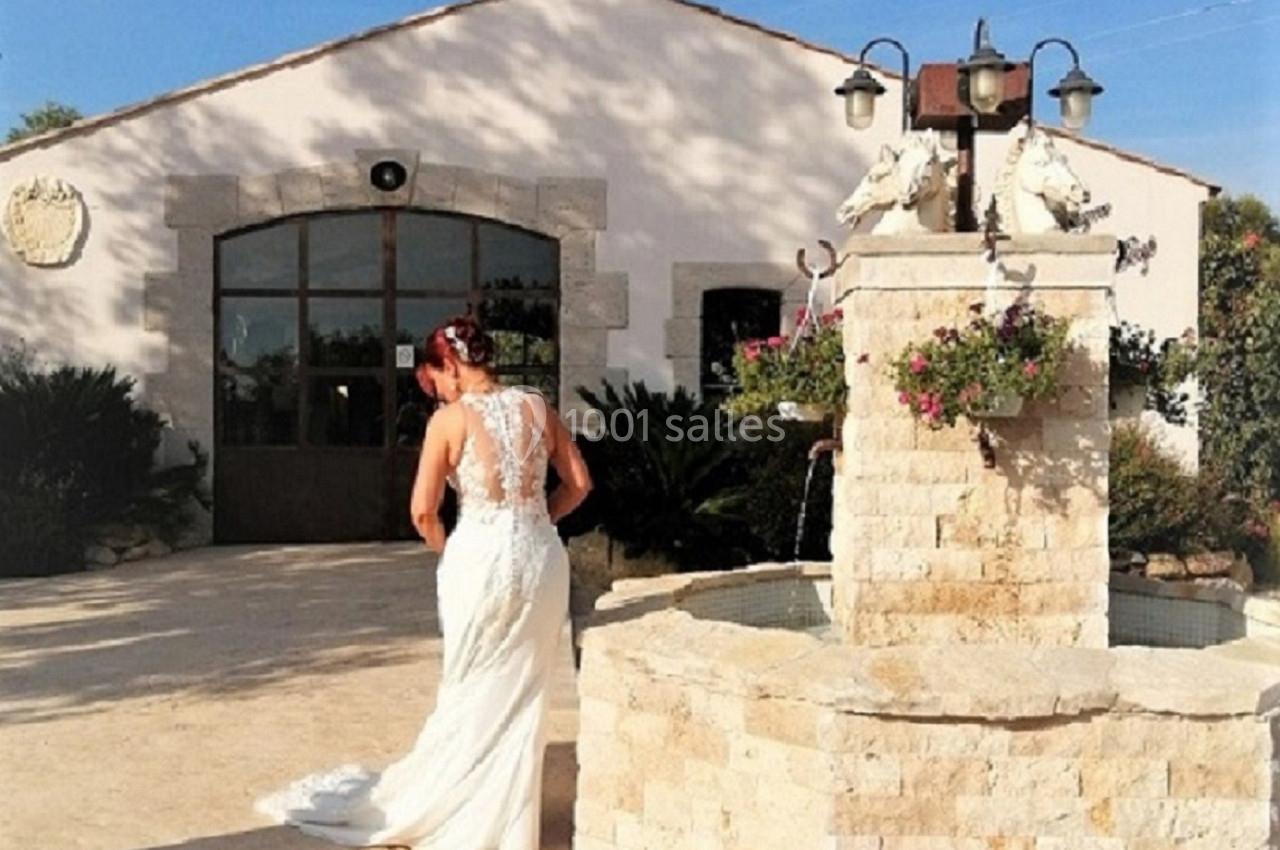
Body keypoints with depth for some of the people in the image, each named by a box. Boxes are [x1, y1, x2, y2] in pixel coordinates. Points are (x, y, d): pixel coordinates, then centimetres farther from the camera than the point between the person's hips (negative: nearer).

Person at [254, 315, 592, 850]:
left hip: (481, 558, -4)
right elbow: (578, 485, 8)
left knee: (473, 692, 10)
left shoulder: (450, 419, -8)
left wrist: (446, 550, 10)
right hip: (542, 557, 4)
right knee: (523, 694, 13)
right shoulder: (538, 407, 4)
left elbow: (422, 511, -8)